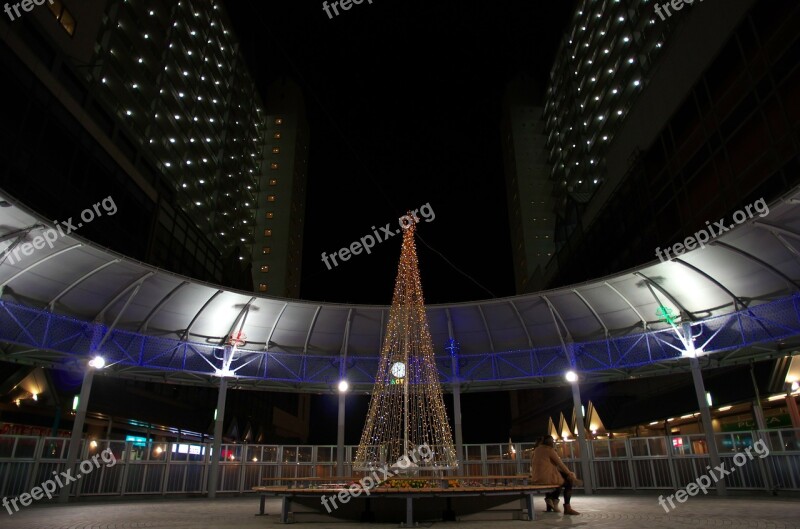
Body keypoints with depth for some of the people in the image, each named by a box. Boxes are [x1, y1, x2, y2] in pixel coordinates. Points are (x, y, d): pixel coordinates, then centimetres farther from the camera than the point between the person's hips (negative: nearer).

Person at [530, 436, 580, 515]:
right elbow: (560, 464, -7)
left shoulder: (536, 450, 15)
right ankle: (567, 508, 9)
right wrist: (570, 473, 6)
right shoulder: (550, 450, -8)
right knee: (568, 482, 12)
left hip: (536, 479, 8)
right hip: (547, 478, -8)